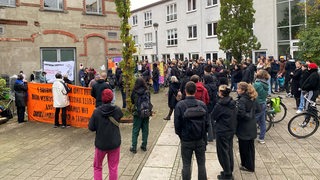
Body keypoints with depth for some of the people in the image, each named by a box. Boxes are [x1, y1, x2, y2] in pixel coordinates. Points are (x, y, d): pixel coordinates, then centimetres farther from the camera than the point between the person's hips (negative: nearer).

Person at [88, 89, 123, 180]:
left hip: (101, 143, -1)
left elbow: (91, 127, -8)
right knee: (113, 168, 13)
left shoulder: (96, 111, -15)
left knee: (97, 167, 20)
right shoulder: (117, 110, -11)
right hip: (115, 143, 1)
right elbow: (121, 115, 12)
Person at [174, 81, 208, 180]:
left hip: (186, 140, -2)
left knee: (186, 165, 11)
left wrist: (180, 135, 8)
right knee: (201, 164, 15)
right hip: (200, 139, 2)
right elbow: (206, 123, -2)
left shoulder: (180, 105, -15)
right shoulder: (202, 104, -9)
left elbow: (177, 123, -10)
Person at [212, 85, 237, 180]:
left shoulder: (220, 104, -21)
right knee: (229, 150, 19)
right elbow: (235, 115, 11)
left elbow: (213, 116, -11)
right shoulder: (232, 103, 2)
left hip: (222, 132, -8)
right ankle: (229, 171, 32)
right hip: (232, 130, 8)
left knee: (223, 152, 5)